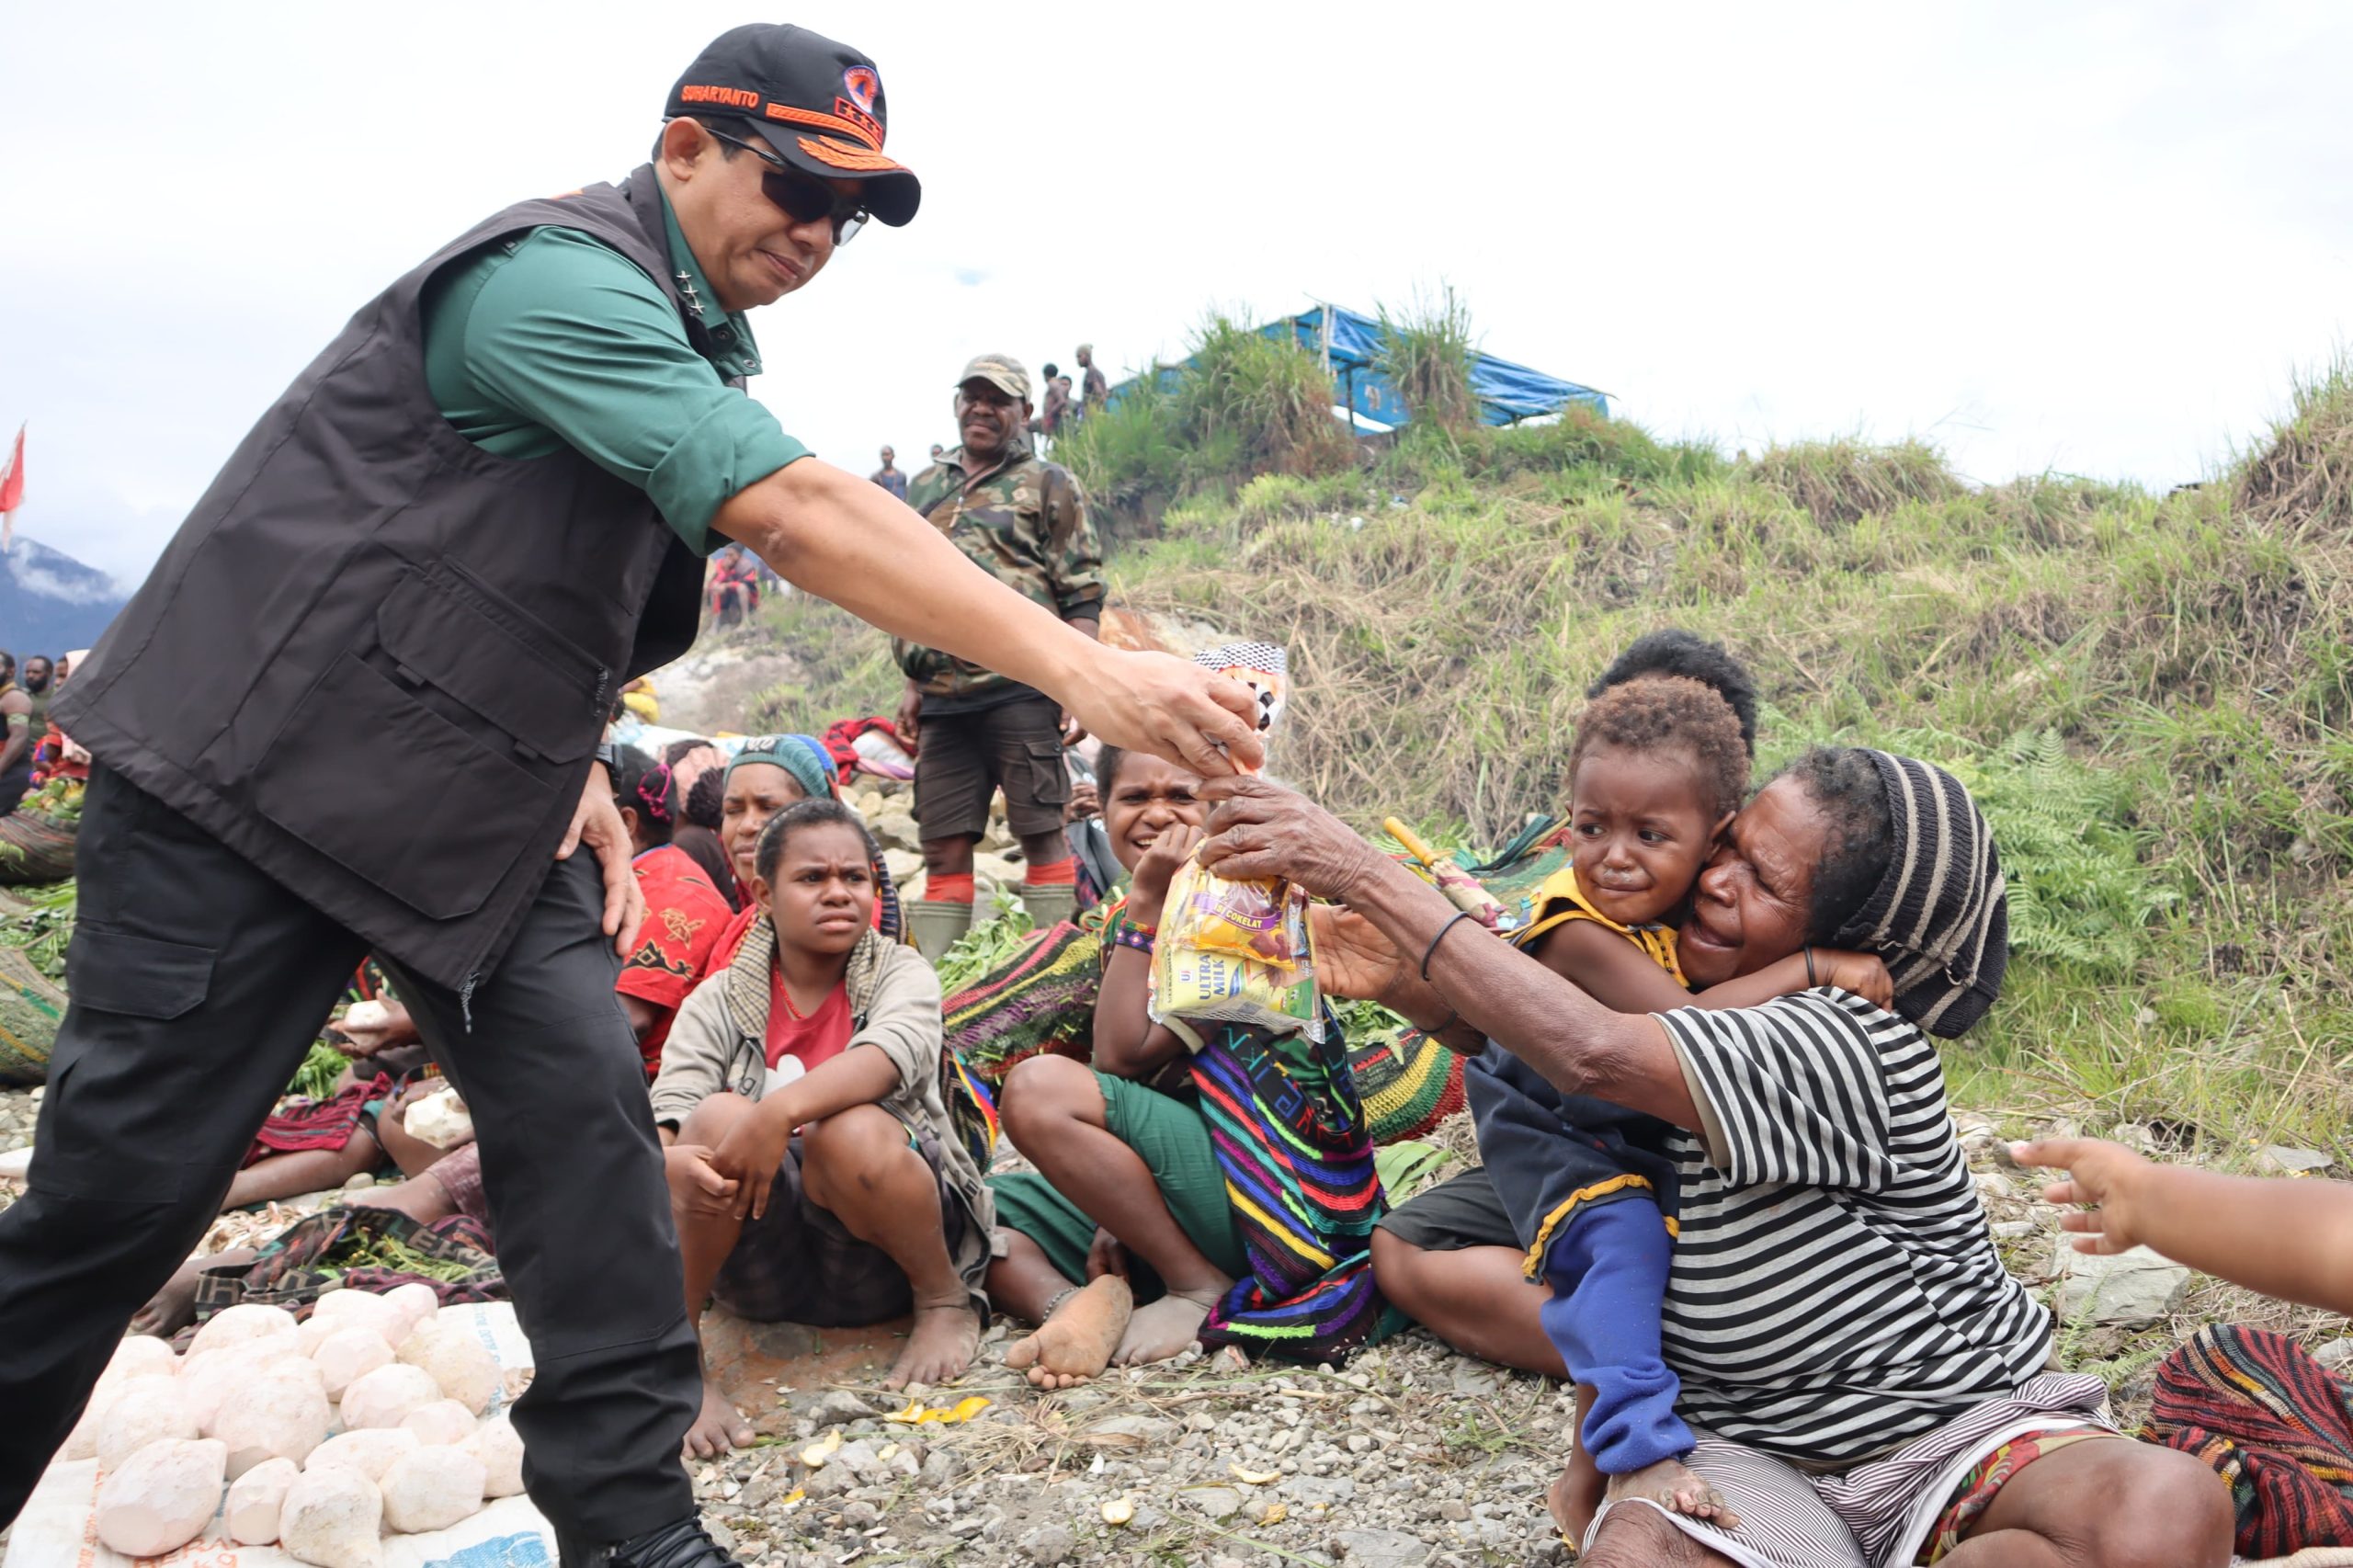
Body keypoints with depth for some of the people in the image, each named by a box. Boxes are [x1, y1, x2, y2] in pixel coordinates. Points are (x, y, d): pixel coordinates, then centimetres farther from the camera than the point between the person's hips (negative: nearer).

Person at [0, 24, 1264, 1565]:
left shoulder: (699, 343, 11)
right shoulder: (565, 275, -19)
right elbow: (793, 512, -34)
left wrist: (578, 772, 5)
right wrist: (1077, 665, -38)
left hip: (473, 800, 8)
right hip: (252, 767, -8)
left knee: (585, 1116, -3)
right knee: (126, 1186, -2)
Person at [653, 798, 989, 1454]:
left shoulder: (900, 975, 0)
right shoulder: (719, 1002, 3)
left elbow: (893, 1053, -24)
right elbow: (664, 1120, -13)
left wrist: (781, 1111, -42)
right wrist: (674, 1164, -38)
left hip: (879, 1258, -1)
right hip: (762, 1270, 1)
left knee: (851, 1131, -31)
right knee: (719, 1119, -26)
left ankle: (946, 1301, -5)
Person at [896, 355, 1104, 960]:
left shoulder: (1048, 485, 6)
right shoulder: (925, 487, 21)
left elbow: (1082, 596, 0)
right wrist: (912, 684, 16)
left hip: (1020, 693, -5)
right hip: (942, 700, 5)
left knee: (1041, 835, -3)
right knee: (944, 848, 6)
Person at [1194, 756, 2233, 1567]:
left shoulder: (1855, 1045, -23)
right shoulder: (1697, 1010, -1)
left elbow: (1590, 1055, -35)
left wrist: (1363, 871, -33)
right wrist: (1399, 978, -22)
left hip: (1957, 1425, -3)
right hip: (1751, 1448, 3)